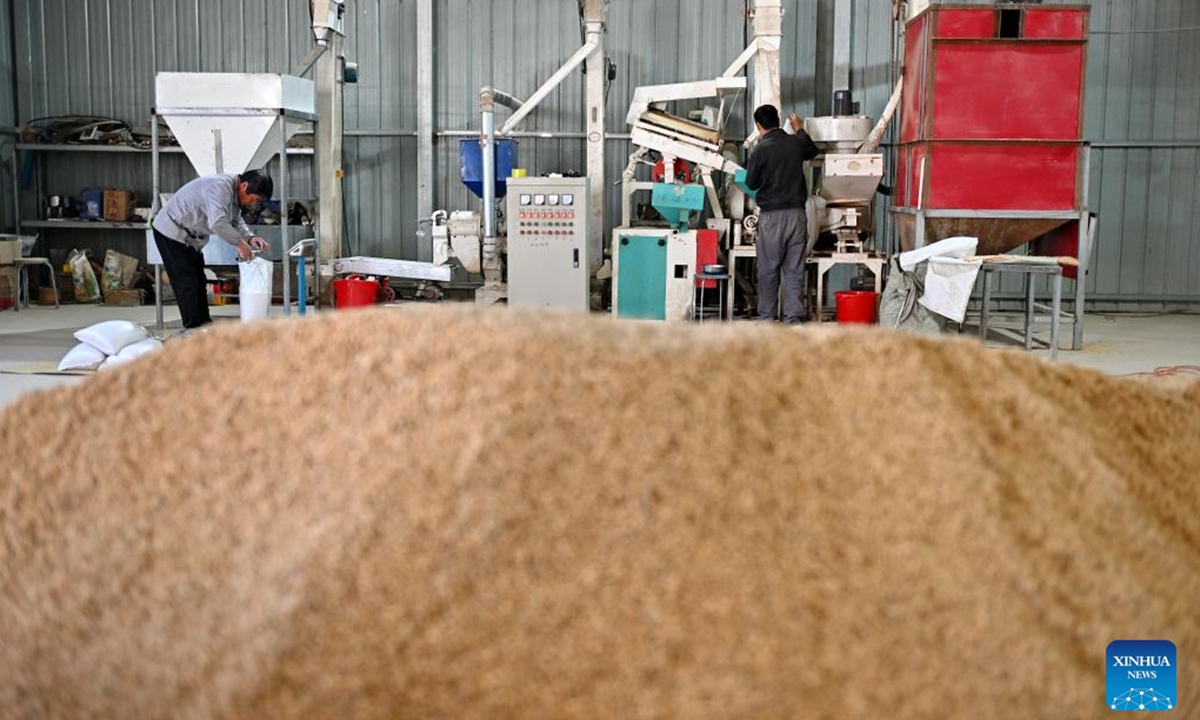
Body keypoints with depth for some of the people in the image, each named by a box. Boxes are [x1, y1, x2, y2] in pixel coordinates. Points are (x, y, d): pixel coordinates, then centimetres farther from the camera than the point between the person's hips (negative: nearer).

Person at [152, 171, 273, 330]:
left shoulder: (235, 194, 3)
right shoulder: (220, 187, -29)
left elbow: (237, 222, 8)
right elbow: (217, 223, -40)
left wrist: (250, 238, -10)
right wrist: (240, 243, -32)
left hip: (190, 238, 10)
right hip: (172, 233, -10)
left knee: (198, 282, 14)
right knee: (187, 284, -8)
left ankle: (204, 325, 21)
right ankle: (193, 330, -3)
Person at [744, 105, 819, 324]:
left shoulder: (761, 150, -11)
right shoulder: (796, 143, 3)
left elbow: (751, 184, 0)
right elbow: (813, 151, 27)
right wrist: (799, 129, 42)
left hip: (771, 216, -4)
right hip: (797, 214, 4)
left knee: (768, 271, 5)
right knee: (795, 269, 6)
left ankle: (767, 317, 10)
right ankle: (794, 316, 4)